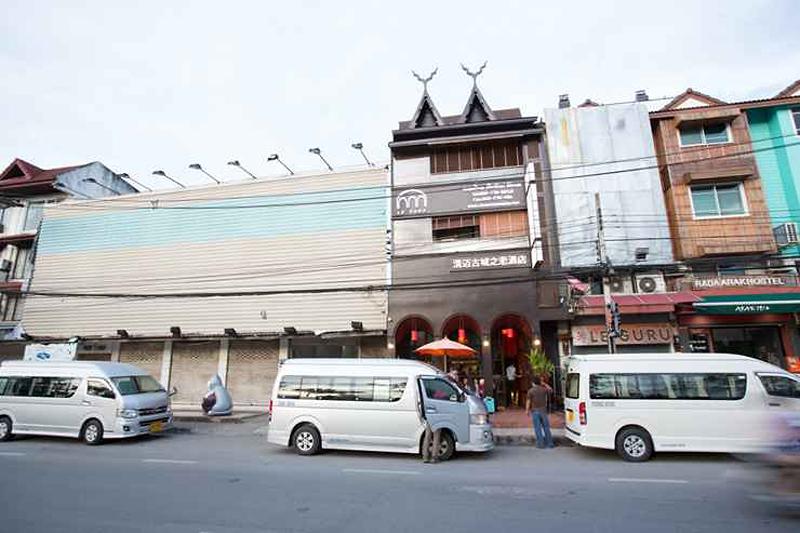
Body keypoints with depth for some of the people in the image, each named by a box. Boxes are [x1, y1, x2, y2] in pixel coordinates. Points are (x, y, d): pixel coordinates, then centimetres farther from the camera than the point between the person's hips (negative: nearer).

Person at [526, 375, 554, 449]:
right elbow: (550, 389, 23)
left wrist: (527, 410, 1)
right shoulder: (544, 389, 0)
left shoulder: (531, 391, -10)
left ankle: (540, 444, 5)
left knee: (537, 428, 3)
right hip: (543, 410, 3)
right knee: (546, 427, 12)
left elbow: (528, 401, -9)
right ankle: (550, 443, 16)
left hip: (535, 411, -3)